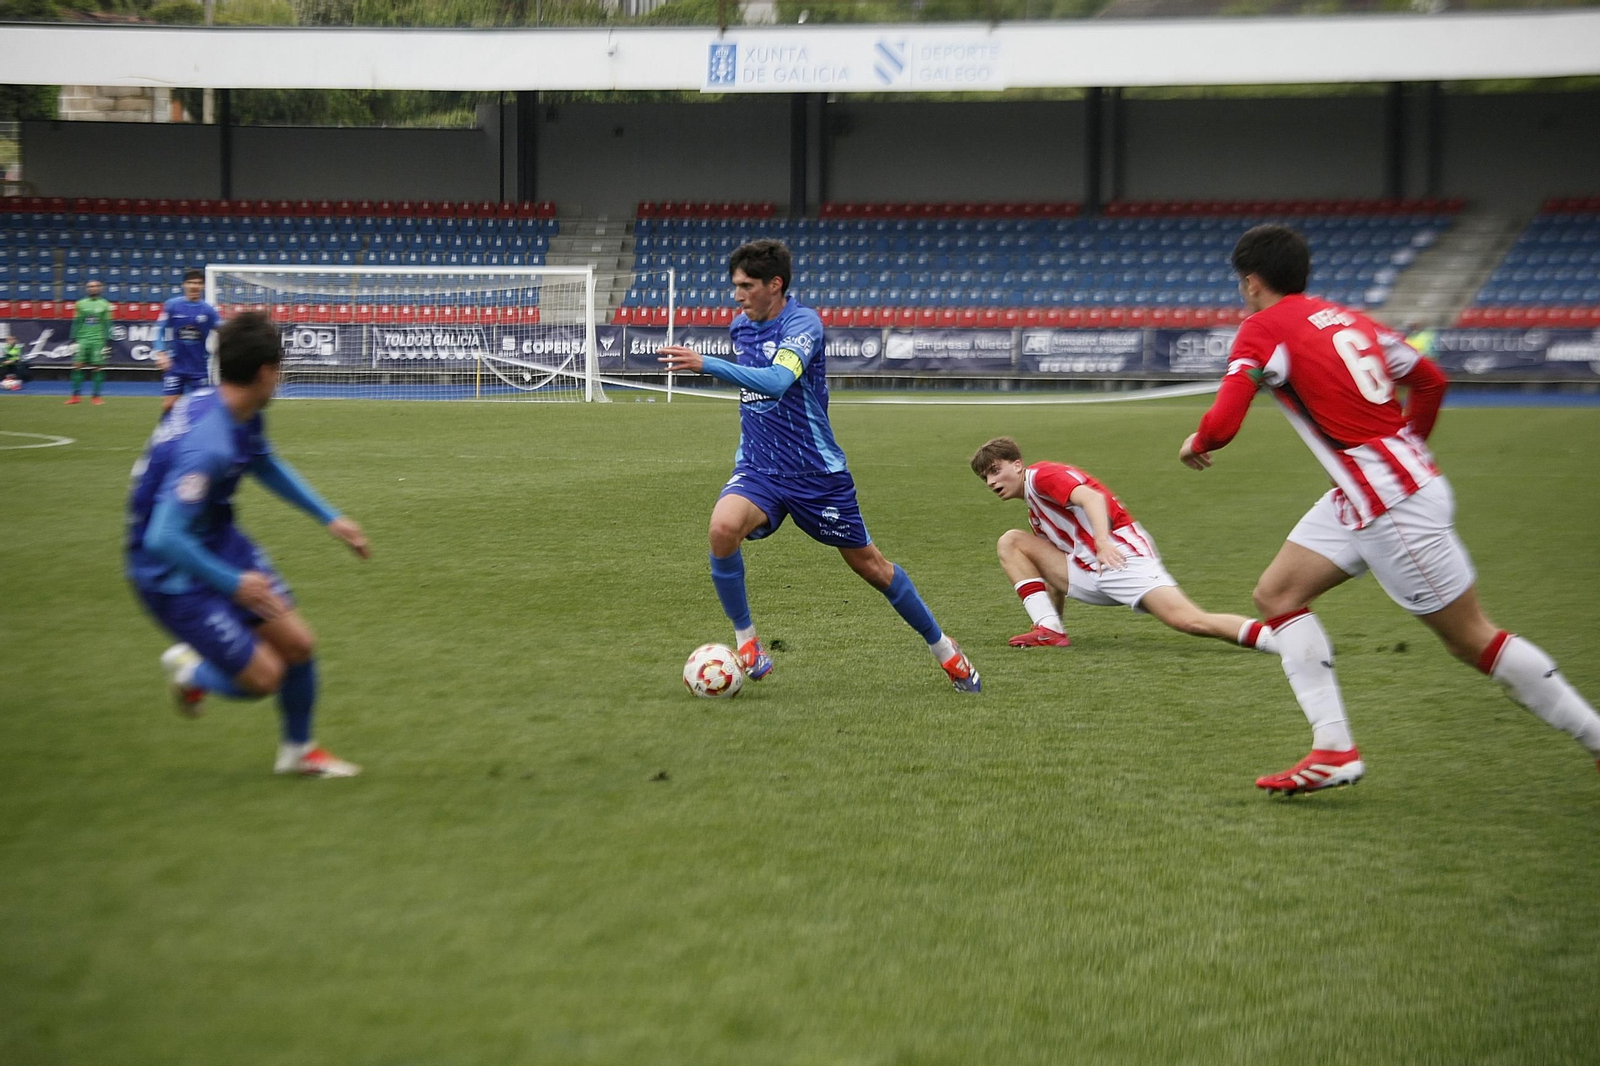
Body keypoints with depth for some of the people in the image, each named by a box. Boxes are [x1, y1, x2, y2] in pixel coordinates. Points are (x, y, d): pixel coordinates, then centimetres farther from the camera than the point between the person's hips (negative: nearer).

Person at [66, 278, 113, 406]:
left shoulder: (104, 305, 6)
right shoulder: (80, 304, 8)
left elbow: (107, 324, 7)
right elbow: (76, 323, 10)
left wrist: (108, 341, 2)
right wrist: (73, 339, 4)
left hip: (98, 340, -1)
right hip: (83, 338, 1)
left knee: (97, 367, -2)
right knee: (77, 365, -5)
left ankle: (96, 396, 5)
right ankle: (76, 395, 1)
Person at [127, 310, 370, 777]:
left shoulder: (244, 414, -5)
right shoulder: (208, 445, -35)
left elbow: (265, 465, 19)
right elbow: (163, 538, -36)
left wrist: (330, 518, 17)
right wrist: (234, 583, -25)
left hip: (220, 544, 9)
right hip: (172, 570, -9)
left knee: (298, 645, 10)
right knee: (264, 676, -5)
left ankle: (298, 749, 34)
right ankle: (190, 672, 27)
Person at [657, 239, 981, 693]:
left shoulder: (803, 323, -18)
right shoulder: (740, 327, 4)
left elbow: (776, 381, -37)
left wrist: (705, 364, -45)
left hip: (816, 472, -4)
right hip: (757, 469, 4)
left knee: (869, 564, 6)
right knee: (723, 529, -27)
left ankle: (942, 647, 27)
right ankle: (746, 642, -12)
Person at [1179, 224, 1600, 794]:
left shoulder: (1262, 329, -10)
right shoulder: (1343, 317, 13)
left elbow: (1222, 423, -19)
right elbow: (1430, 380, 19)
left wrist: (1195, 444, 4)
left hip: (1393, 502, -9)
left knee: (1471, 640, 0)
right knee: (1276, 594, 8)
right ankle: (1333, 750, 1)